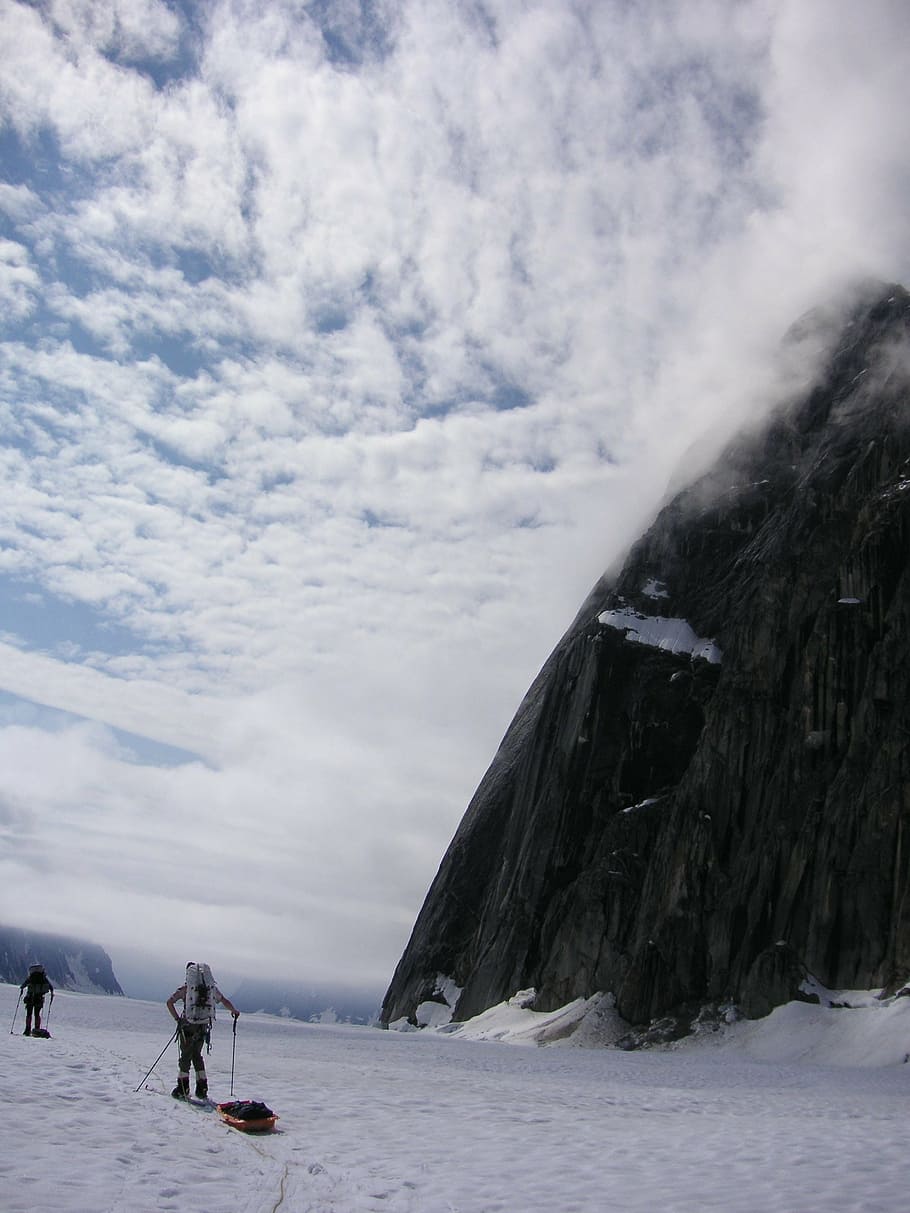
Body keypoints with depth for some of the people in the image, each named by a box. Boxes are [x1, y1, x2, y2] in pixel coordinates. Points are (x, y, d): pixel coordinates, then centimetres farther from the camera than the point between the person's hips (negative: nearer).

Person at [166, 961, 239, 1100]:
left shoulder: (186, 988, -3)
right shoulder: (212, 987, 6)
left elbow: (170, 1002, -10)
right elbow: (225, 1002, 14)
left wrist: (177, 1018, -3)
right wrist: (235, 1012, 30)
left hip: (188, 1026, -3)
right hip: (204, 1026, 3)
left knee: (186, 1056, 9)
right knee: (197, 1055, 18)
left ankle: (183, 1089, 7)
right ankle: (202, 1089, 15)